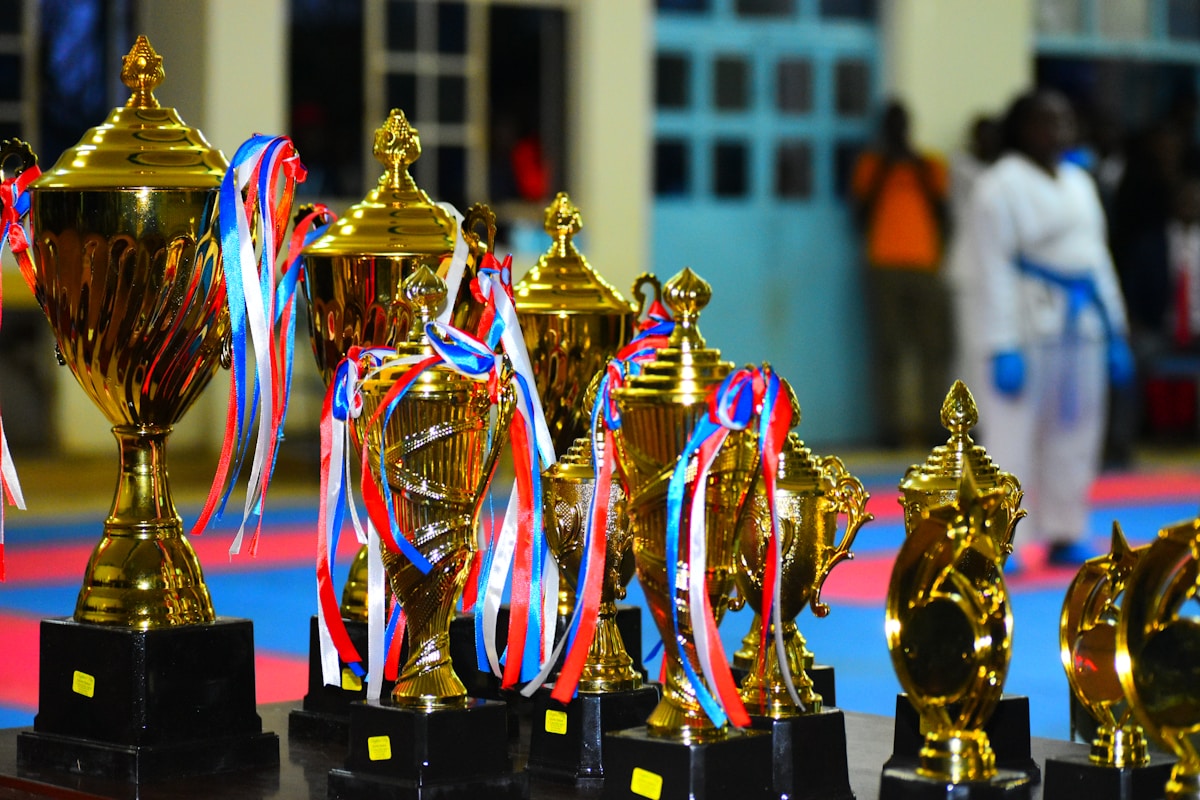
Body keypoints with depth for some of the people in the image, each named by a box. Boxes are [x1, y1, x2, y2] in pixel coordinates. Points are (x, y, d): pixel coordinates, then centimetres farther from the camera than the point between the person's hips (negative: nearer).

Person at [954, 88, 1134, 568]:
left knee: (1075, 438, 11)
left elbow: (1097, 257, 20)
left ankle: (1064, 536, 22)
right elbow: (989, 272, -13)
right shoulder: (999, 188, -9)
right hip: (1027, 328, -7)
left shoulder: (1079, 183, 15)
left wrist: (1115, 332, 16)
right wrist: (1001, 348, -18)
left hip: (1079, 328, 7)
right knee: (1011, 437, -7)